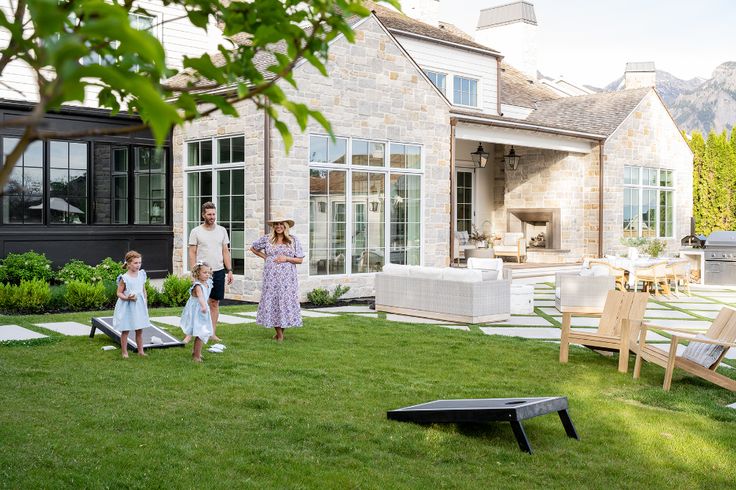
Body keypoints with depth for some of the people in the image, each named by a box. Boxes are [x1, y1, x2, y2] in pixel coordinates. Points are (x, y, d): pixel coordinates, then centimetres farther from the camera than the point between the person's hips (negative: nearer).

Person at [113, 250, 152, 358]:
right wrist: (127, 298, -27)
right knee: (125, 330, 3)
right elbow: (119, 293, -10)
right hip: (127, 306, -5)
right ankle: (124, 352, 13)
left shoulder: (141, 275, 2)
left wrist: (145, 302, 11)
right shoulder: (124, 278, -14)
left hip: (139, 305, 5)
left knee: (139, 330, 11)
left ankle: (140, 351, 20)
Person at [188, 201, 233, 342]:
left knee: (215, 302, 7)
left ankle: (212, 333, 12)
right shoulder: (196, 232, -1)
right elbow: (192, 253, -2)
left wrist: (229, 270, 4)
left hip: (219, 271, 3)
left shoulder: (222, 231, 8)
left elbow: (226, 252, 10)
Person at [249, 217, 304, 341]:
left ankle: (282, 331, 13)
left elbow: (300, 260, 4)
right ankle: (279, 333, 8)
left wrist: (286, 258, -11)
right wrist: (265, 256, 7)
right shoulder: (267, 239, 7)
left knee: (286, 300, -3)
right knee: (272, 301, -2)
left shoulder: (293, 240, 4)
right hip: (271, 277, 1)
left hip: (287, 277, -1)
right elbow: (253, 248, 20)